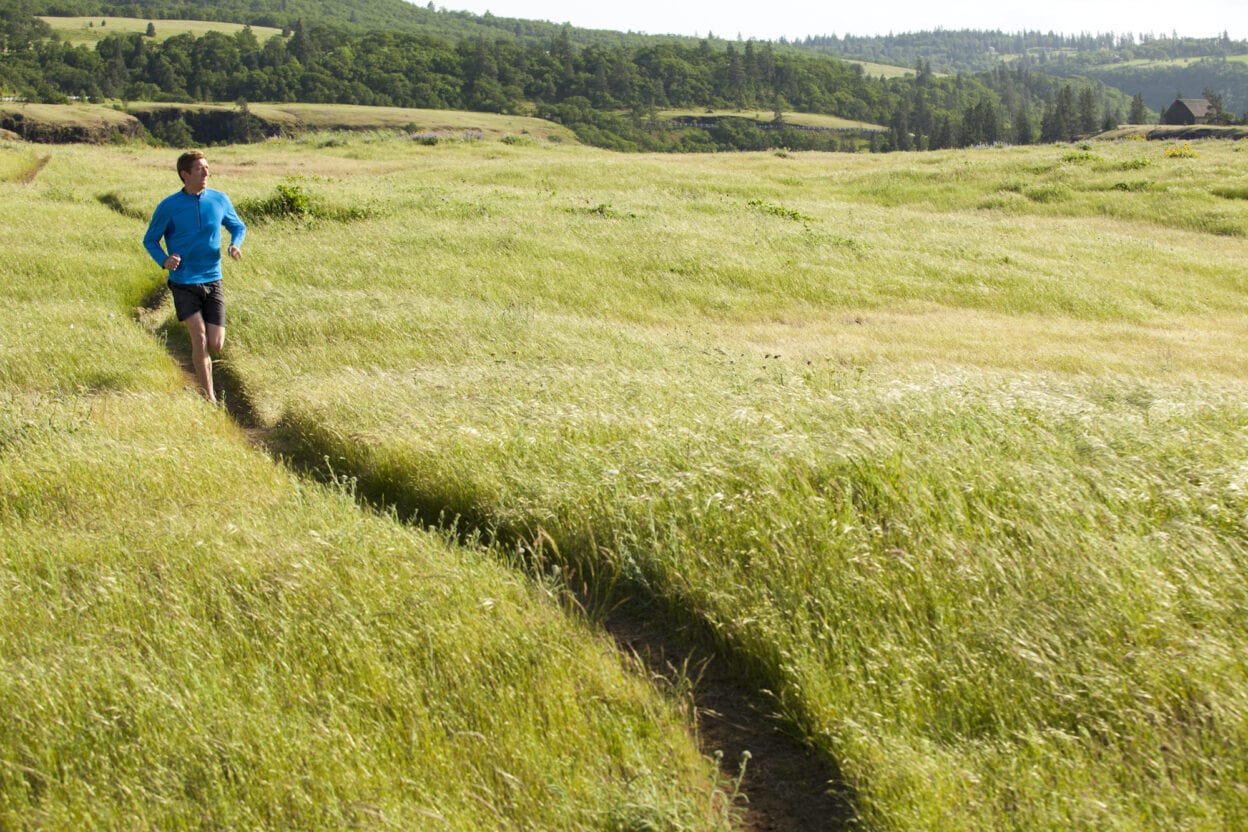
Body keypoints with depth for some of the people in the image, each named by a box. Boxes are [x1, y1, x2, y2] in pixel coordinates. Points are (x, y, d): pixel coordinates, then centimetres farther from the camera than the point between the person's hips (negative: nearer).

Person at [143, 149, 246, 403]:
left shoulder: (219, 200, 2)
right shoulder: (168, 206, -6)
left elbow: (238, 227, 16)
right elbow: (150, 240, 3)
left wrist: (235, 245, -7)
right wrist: (164, 260, -18)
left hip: (212, 281, 3)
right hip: (183, 283, -3)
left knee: (216, 345, -1)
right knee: (199, 337, -15)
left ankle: (199, 362, 35)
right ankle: (209, 398, -6)